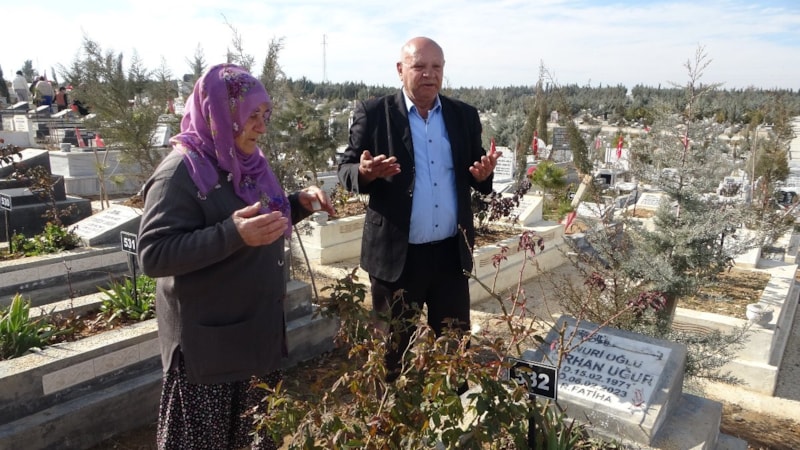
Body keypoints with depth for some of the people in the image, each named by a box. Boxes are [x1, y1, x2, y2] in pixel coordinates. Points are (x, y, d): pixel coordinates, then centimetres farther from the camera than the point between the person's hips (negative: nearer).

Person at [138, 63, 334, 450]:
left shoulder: (246, 161, 7)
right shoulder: (181, 172, -18)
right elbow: (152, 255, -25)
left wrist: (298, 203, 0)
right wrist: (232, 234, -36)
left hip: (259, 328, 8)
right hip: (208, 342, -8)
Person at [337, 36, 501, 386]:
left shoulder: (464, 115, 5)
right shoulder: (373, 113, -5)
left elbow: (472, 176, 9)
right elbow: (345, 170, -4)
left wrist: (483, 174, -14)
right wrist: (365, 172, -27)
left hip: (451, 253, 4)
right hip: (396, 254, -3)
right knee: (394, 348, 14)